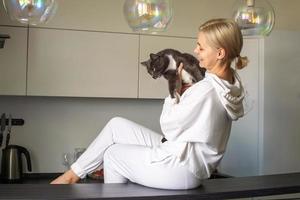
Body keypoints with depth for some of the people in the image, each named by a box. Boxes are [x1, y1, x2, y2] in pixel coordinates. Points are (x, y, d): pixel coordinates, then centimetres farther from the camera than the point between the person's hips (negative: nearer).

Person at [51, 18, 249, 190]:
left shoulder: (206, 90, -29)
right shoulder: (232, 81, 0)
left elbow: (169, 127, -17)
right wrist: (183, 88, -4)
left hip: (181, 169, -9)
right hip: (193, 161, 9)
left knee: (113, 155, 10)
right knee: (116, 125, 12)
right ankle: (74, 173, 26)